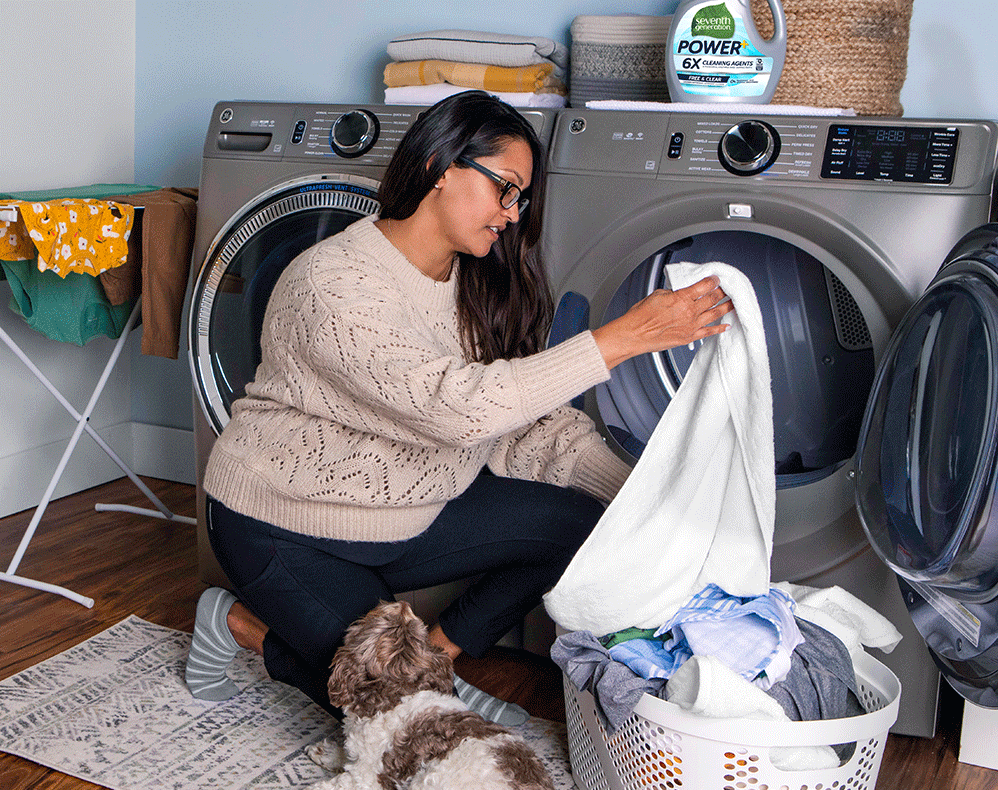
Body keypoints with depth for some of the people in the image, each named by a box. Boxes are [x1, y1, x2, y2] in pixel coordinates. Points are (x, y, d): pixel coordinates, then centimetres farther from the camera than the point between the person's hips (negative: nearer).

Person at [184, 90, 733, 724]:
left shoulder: (477, 286, -1)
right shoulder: (332, 283, -27)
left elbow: (534, 426, -2)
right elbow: (459, 407, -38)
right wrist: (626, 337, -39)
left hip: (408, 508, 7)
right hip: (285, 530, -7)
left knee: (581, 524, -9)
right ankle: (241, 622, 9)